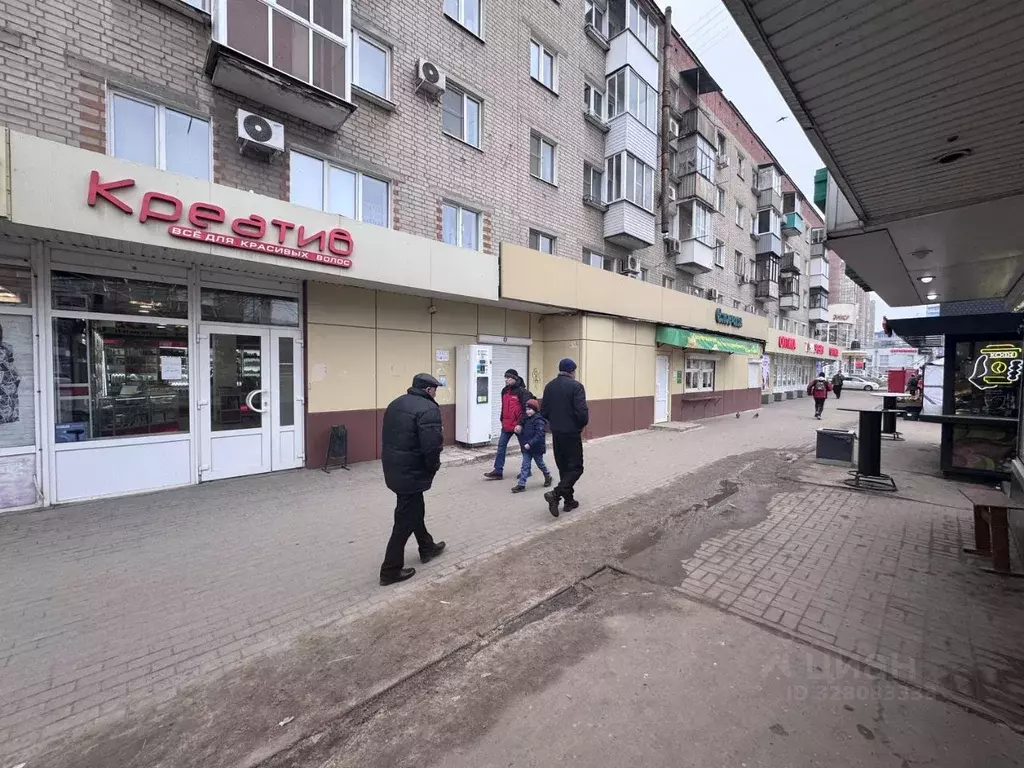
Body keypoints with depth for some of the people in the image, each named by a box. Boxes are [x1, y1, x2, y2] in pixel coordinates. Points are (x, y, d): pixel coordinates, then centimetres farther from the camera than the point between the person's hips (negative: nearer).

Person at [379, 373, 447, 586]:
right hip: (411, 473, -10)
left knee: (414, 510, 24)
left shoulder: (396, 403, 10)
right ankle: (391, 570, 16)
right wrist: (434, 467, -8)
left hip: (393, 469, 10)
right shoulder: (428, 409, -19)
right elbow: (431, 446, -25)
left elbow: (388, 437, 15)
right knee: (405, 520, 4)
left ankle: (427, 548, 42)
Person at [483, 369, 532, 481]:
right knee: (501, 446, 3)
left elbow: (526, 409, -18)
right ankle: (498, 471, 8)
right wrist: (502, 421, 19)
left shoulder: (521, 391, -13)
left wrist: (520, 424, -21)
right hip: (506, 425, 7)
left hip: (518, 426, -7)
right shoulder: (504, 391, 11)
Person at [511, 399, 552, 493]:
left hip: (537, 448, -6)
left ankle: (548, 477, 40)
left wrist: (530, 443, -31)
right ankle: (521, 485, 0)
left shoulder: (539, 421, -19)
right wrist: (524, 442, 5)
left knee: (540, 464, 14)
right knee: (525, 466, 1)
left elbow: (539, 435, -27)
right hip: (527, 448, 7)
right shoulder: (526, 419, 7)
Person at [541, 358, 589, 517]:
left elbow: (543, 411, 7)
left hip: (556, 433, 7)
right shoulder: (575, 386, -13)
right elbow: (582, 411, -20)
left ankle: (569, 500, 21)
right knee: (575, 467, 3)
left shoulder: (549, 386, 6)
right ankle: (556, 494, -13)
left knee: (563, 467, 15)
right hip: (571, 433, -6)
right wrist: (583, 424, -1)